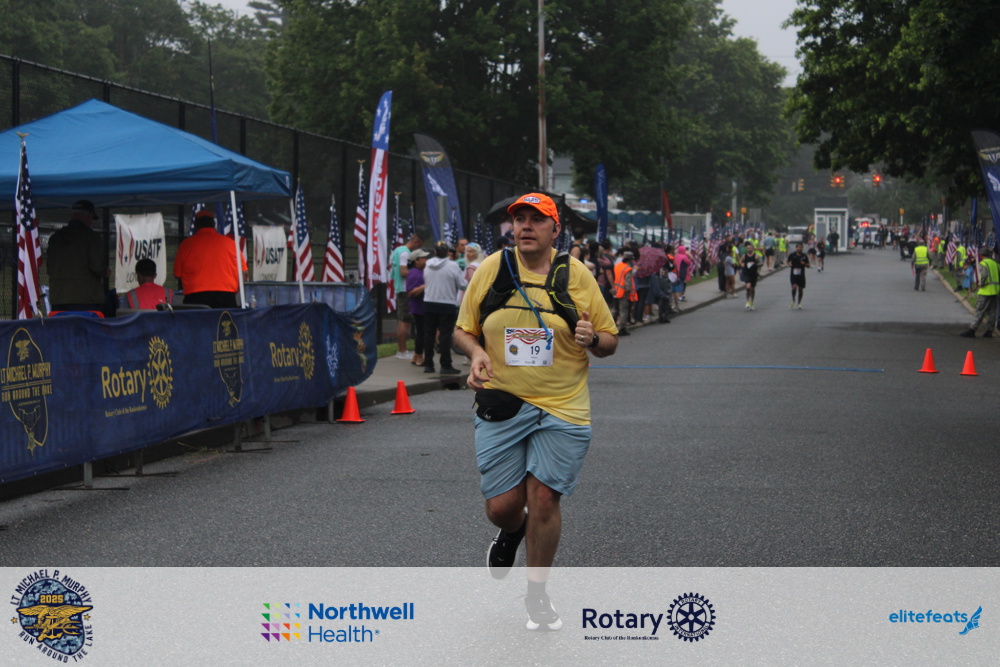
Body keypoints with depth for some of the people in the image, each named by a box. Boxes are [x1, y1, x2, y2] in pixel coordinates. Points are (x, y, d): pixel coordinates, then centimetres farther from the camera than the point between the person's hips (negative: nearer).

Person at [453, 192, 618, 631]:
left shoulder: (576, 274, 0)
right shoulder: (490, 270, 1)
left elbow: (609, 342, 6)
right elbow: (463, 330, 11)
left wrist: (592, 339, -17)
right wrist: (476, 352, -11)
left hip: (561, 409, -1)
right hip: (501, 405, 1)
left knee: (544, 502, -5)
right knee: (501, 507, 0)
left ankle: (537, 595, 16)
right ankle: (512, 533, 40)